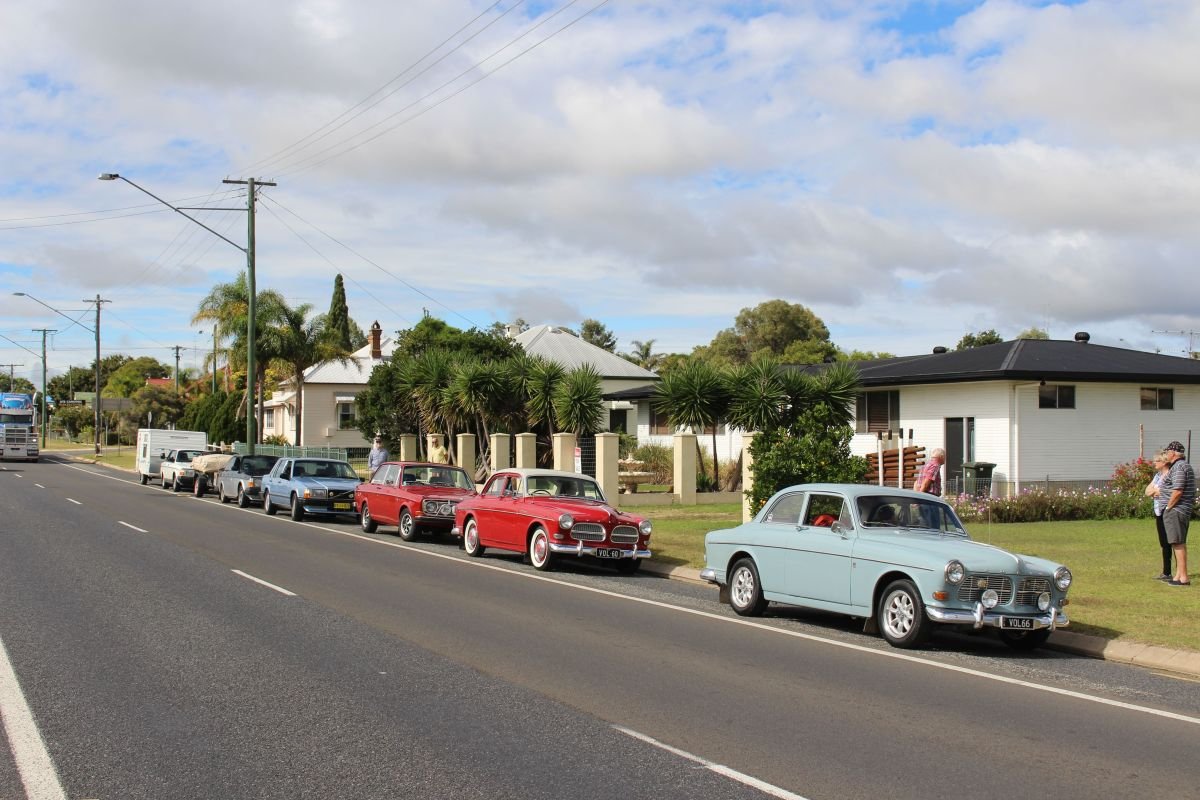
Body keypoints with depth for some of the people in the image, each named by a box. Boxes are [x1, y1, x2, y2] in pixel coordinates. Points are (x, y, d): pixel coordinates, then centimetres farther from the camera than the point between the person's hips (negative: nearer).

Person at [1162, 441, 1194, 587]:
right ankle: (1179, 575, 19)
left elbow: (1178, 491, -23)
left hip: (1176, 510, -11)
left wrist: (1168, 507, -12)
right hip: (1185, 511, 11)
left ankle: (1183, 578, -8)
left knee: (1178, 544, -9)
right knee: (1179, 543, 14)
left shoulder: (1179, 467, -15)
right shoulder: (1187, 466, 18)